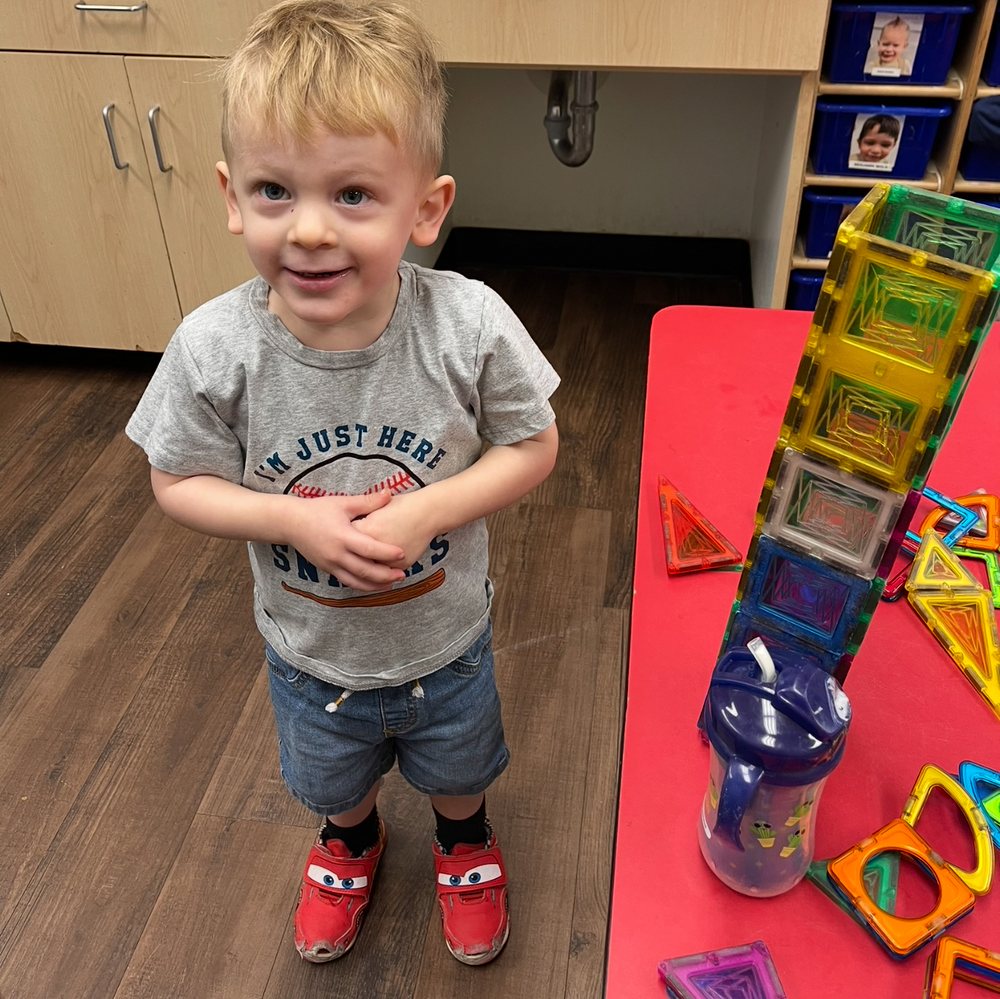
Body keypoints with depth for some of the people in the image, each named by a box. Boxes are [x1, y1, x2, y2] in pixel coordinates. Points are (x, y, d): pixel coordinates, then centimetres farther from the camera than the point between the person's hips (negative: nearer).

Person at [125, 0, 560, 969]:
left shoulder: (470, 327, -29)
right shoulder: (214, 349, -27)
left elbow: (533, 447, -15)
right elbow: (178, 483, -13)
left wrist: (426, 510, -30)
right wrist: (295, 520, -29)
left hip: (445, 642, 0)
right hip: (311, 655, 1)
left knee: (457, 768, 31)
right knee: (333, 780, 32)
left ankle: (464, 843, 67)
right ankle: (351, 840, 69)